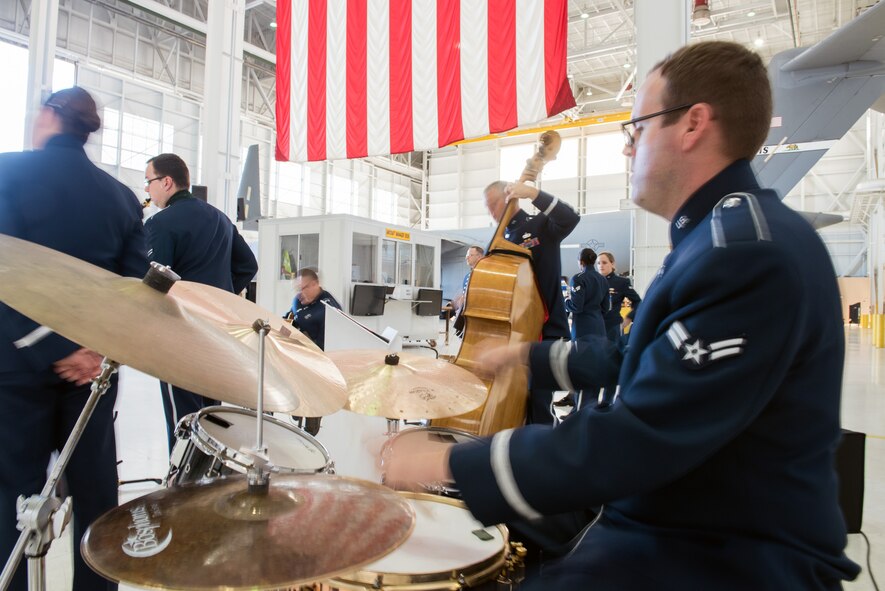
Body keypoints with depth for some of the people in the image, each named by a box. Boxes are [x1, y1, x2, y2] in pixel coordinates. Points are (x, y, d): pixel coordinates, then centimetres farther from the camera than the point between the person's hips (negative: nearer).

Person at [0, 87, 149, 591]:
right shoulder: (122, 195, 8)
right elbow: (137, 283, 1)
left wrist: (45, 347, -12)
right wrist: (102, 347, -4)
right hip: (92, 361, 4)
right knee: (94, 487, 11)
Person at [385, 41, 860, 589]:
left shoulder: (751, 254, -27)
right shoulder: (720, 235, 9)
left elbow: (636, 439, -30)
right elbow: (649, 361, 18)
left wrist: (450, 465, -23)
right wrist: (533, 355, 20)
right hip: (670, 520, 9)